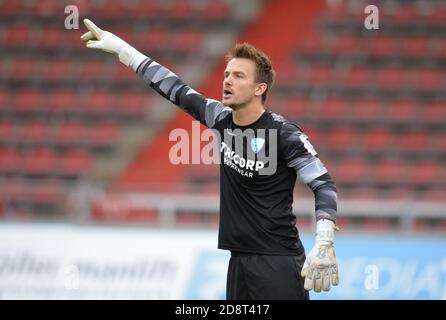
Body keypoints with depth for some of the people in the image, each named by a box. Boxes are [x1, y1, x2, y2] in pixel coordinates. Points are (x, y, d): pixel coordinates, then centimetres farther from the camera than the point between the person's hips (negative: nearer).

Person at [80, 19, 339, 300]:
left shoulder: (284, 134, -12)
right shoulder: (222, 119, 6)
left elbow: (324, 185, -11)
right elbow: (176, 89, 14)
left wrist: (324, 244, -24)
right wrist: (121, 49, 17)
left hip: (278, 264, -6)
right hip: (239, 261, 6)